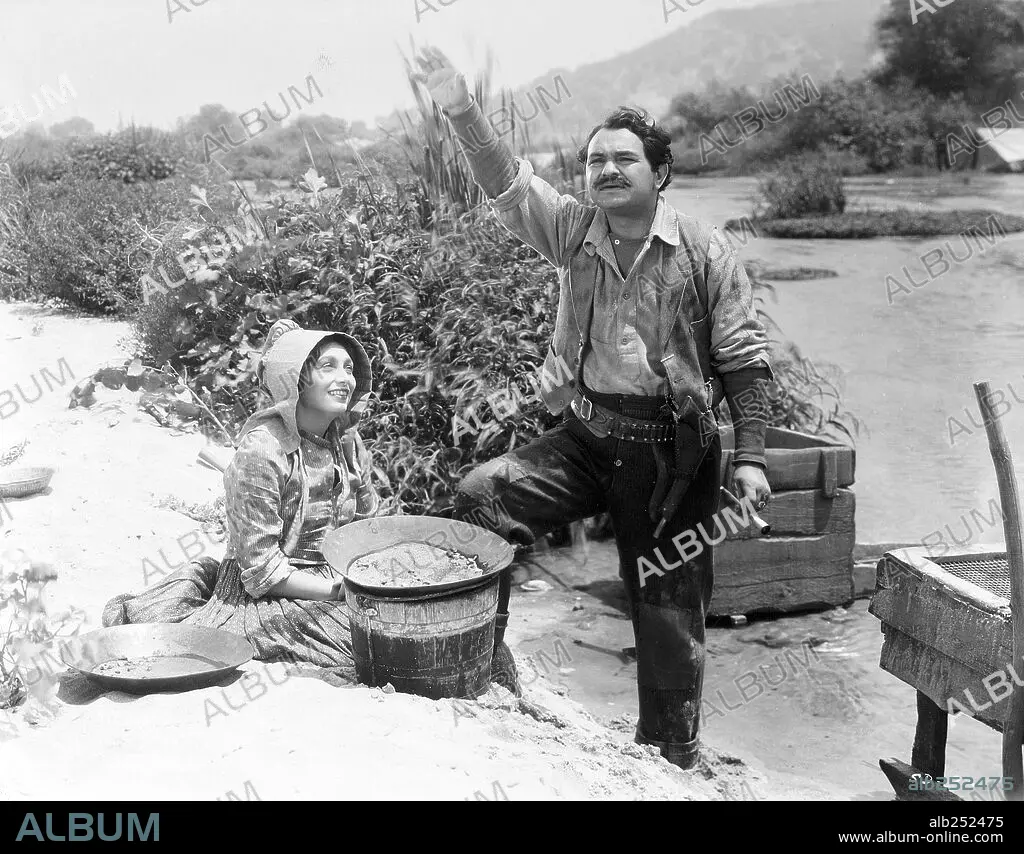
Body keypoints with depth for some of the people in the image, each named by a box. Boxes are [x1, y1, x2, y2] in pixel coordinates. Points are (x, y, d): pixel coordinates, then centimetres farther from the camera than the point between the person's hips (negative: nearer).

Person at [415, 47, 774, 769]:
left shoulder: (705, 251, -4)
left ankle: (673, 751, 28)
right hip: (584, 438, 3)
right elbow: (509, 185, -12)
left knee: (670, 609, 7)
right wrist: (461, 110, -28)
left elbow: (745, 357, -3)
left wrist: (750, 457, -8)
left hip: (672, 452, -2)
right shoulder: (574, 230, 4)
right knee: (479, 496, -18)